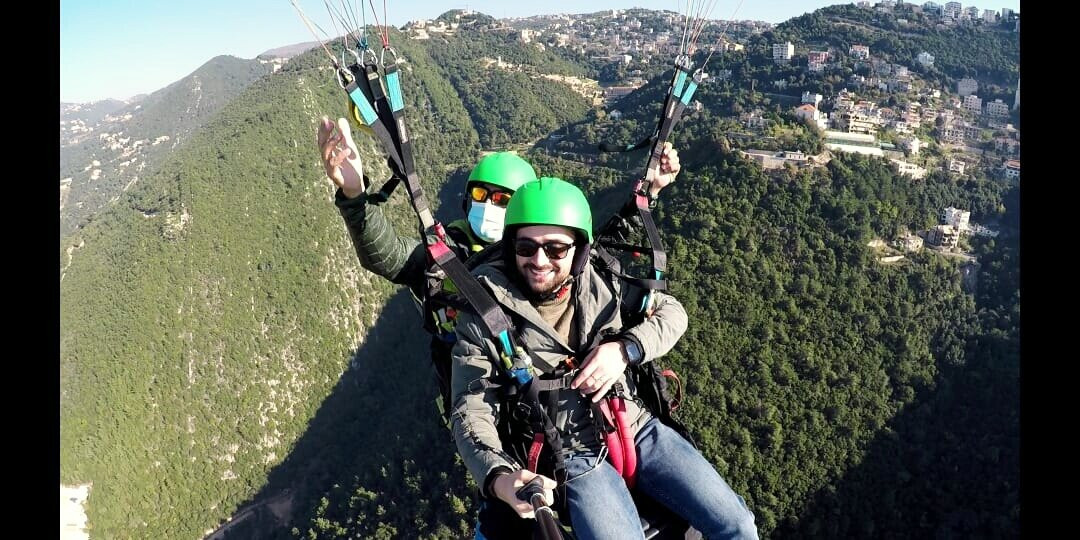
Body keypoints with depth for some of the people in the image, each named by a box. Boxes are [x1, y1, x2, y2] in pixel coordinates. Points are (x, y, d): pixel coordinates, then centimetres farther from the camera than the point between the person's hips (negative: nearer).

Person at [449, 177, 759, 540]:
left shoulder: (601, 281, -3)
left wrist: (625, 348, -15)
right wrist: (498, 477, -31)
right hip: (574, 455, -3)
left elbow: (672, 312, 6)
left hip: (640, 428, 3)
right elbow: (470, 412, -11)